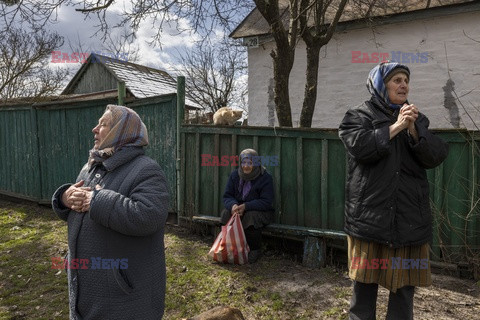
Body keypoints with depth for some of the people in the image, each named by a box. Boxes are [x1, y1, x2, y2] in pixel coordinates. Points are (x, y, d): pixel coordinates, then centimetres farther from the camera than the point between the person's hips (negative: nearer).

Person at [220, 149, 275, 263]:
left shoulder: (265, 178, -13)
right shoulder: (235, 175, 0)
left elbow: (266, 202, -19)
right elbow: (227, 196, 1)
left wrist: (245, 206, -30)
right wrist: (233, 205, -24)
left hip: (260, 211, -4)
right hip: (239, 207, 4)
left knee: (251, 217, -34)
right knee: (226, 214, -24)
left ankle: (255, 250, -11)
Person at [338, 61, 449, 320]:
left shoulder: (417, 119, 15)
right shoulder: (358, 116, 2)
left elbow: (436, 156, 2)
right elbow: (358, 146, -17)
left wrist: (413, 130, -11)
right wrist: (395, 127, -13)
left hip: (409, 218, 4)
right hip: (370, 216, -3)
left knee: (404, 286, 12)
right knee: (365, 282, 7)